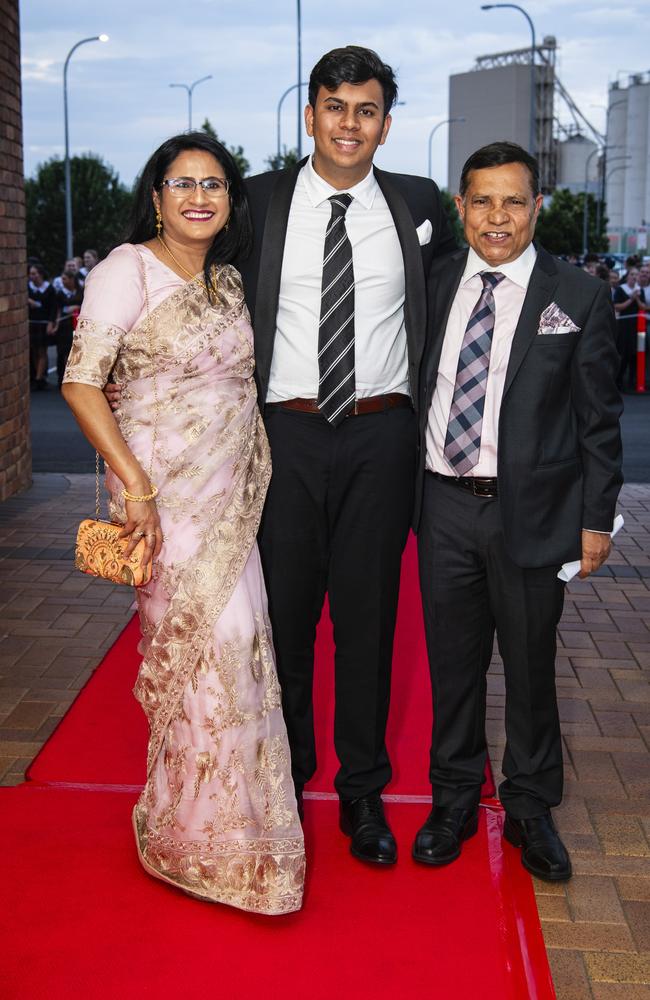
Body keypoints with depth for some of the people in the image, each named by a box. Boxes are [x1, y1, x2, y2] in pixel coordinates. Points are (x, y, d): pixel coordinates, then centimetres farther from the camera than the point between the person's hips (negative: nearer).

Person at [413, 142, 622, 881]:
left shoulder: (579, 297, -4)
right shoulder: (433, 286, 4)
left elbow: (598, 419, -2)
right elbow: (413, 387, 8)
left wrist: (596, 518, -4)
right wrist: (403, 492, 4)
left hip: (531, 512, -2)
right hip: (444, 507, 2)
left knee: (530, 666, 11)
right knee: (452, 662, 14)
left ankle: (529, 809, 30)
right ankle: (453, 801, 32)